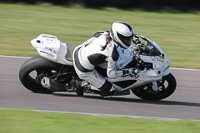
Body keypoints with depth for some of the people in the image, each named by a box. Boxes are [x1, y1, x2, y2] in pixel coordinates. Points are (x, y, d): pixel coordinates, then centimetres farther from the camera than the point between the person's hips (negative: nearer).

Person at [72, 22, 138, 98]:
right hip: (84, 70, -7)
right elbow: (111, 74, -14)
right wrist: (127, 72, -6)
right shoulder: (113, 54, -26)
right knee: (110, 90, 0)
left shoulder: (106, 34, -8)